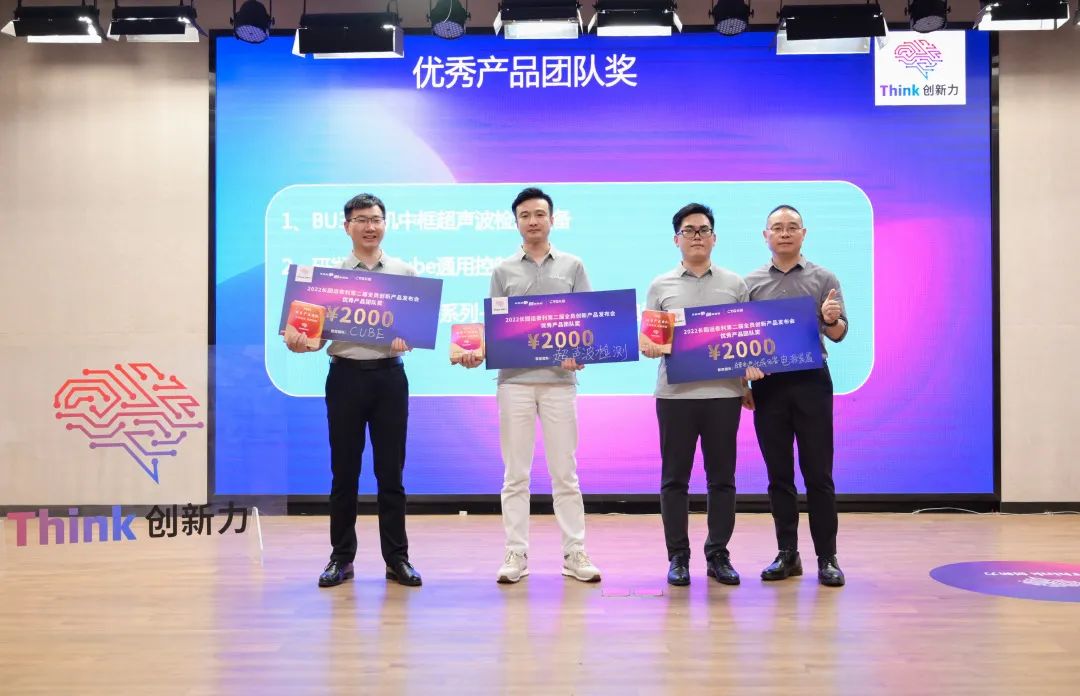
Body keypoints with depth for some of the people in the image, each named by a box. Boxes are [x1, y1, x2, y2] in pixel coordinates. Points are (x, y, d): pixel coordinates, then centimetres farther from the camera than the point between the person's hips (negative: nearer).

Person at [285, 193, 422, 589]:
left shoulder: (405, 273, 7)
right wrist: (300, 344, -19)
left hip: (389, 375, 0)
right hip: (346, 375, 0)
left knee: (390, 471, 5)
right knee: (344, 471, 5)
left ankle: (397, 559, 13)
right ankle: (341, 558, 16)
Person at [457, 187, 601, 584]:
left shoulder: (572, 267, 9)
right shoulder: (503, 271, 10)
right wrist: (477, 354, -12)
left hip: (559, 380, 0)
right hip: (514, 380, 1)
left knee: (565, 473, 3)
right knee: (515, 474, 4)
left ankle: (575, 554, 9)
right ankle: (516, 554, 10)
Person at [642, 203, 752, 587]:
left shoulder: (735, 284, 10)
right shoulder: (661, 286, 8)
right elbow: (647, 341, 6)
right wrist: (651, 348, -16)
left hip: (723, 393, 1)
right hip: (675, 394, 0)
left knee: (721, 477, 5)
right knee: (674, 478, 3)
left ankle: (718, 555, 15)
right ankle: (678, 557, 12)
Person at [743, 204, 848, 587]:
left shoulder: (823, 279, 5)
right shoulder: (751, 283, 9)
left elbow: (838, 334, 0)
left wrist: (832, 320, -22)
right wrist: (744, 377, -5)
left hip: (810, 383, -1)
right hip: (768, 386, 2)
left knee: (818, 474, 0)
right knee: (779, 475, 7)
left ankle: (827, 558, 6)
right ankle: (787, 554, 15)